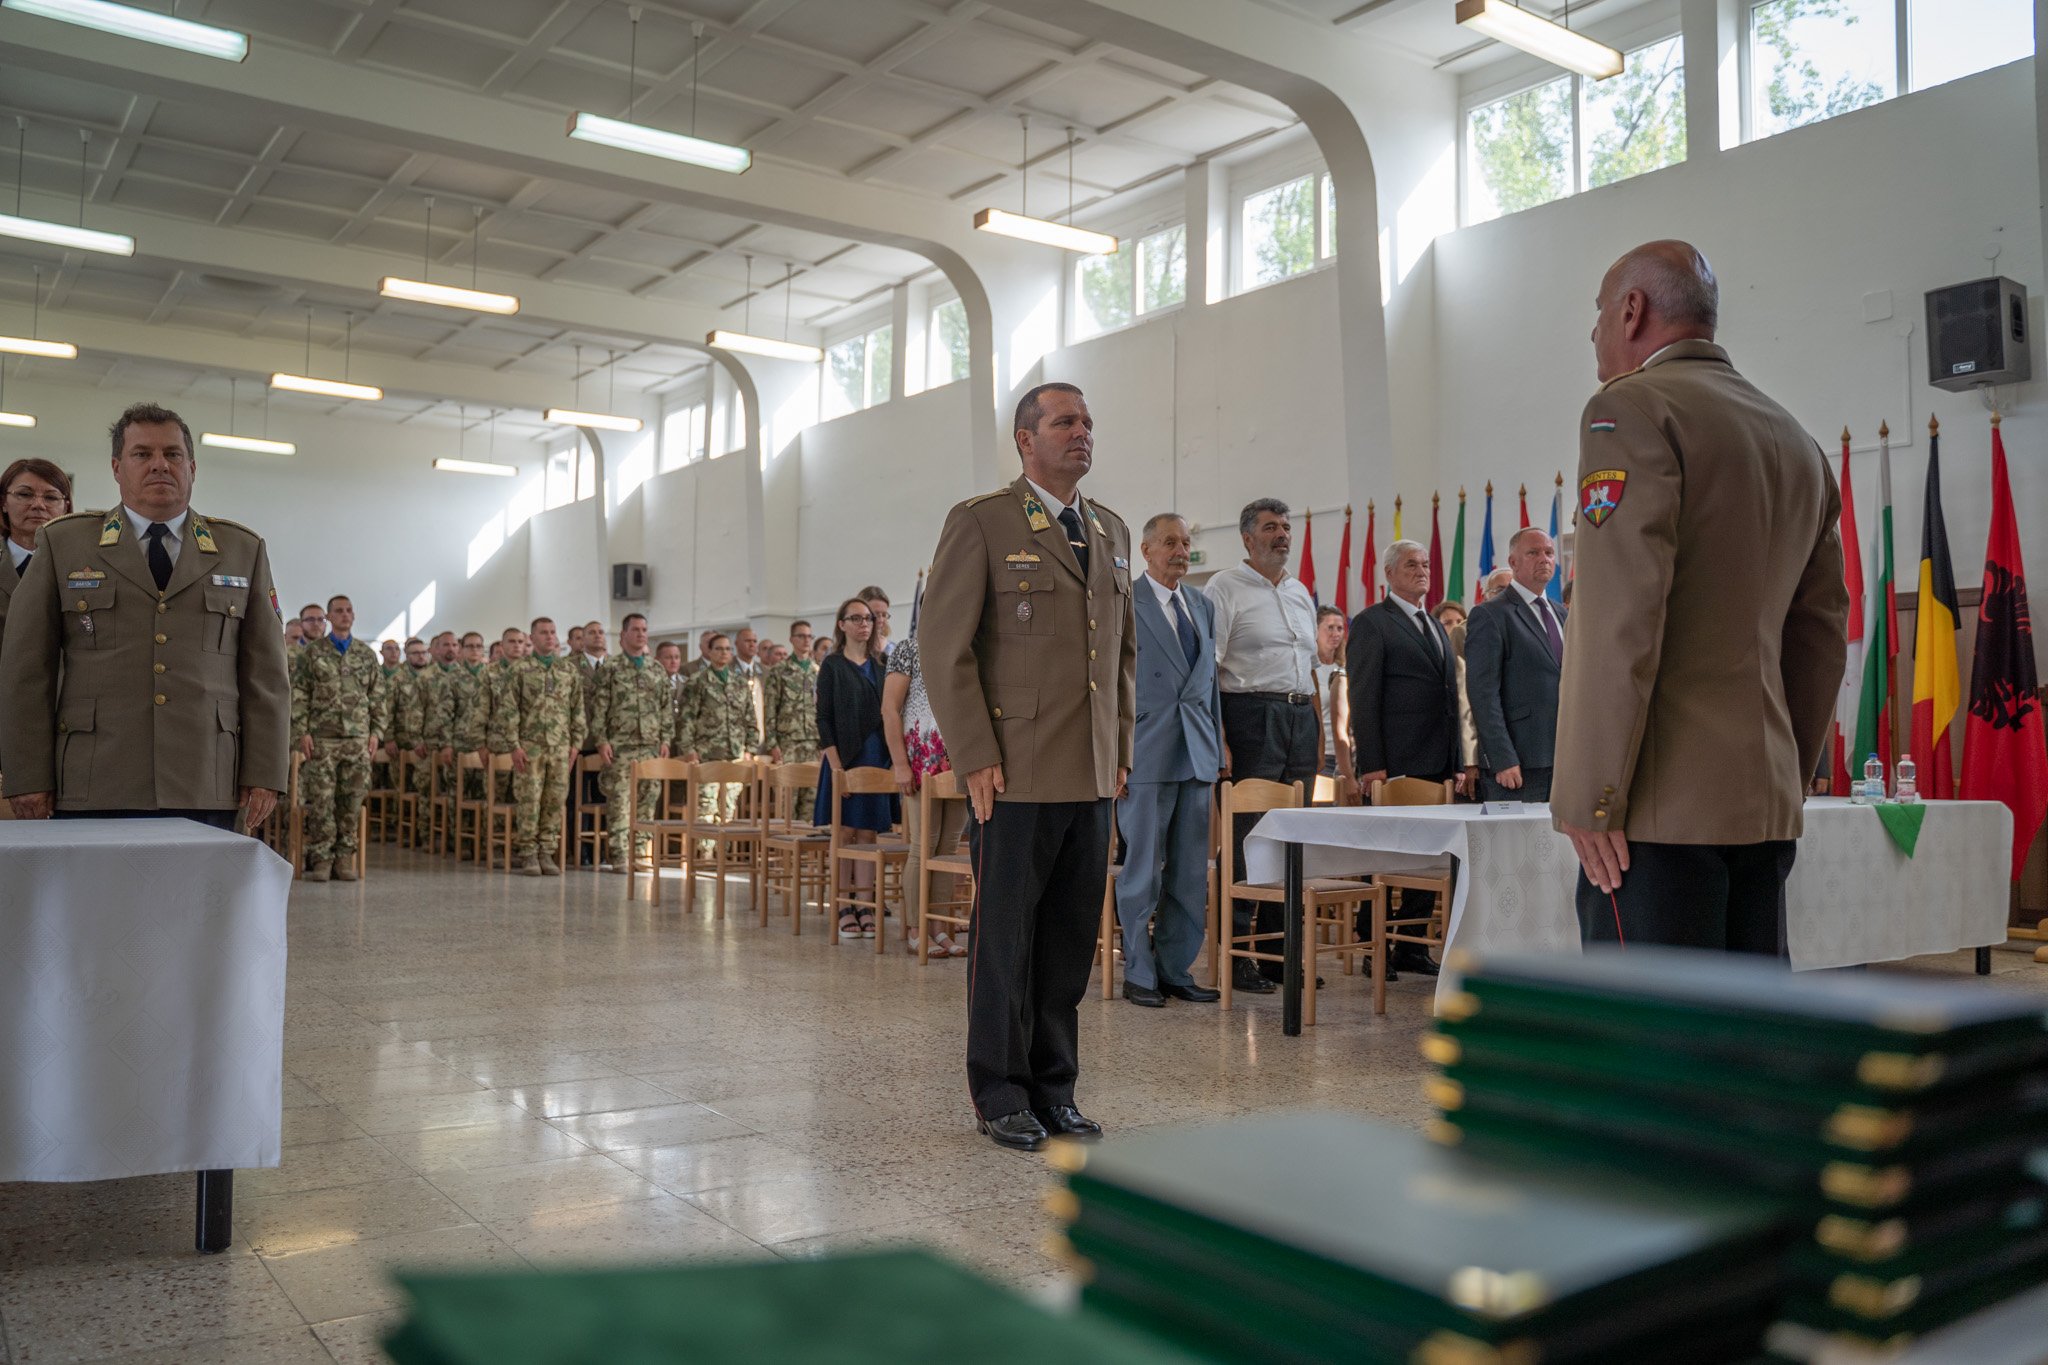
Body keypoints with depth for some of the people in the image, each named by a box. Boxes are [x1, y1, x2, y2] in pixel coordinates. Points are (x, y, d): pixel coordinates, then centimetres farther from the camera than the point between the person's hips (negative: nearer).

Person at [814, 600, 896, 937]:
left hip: (877, 758, 3)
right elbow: (824, 719, -4)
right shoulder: (832, 666, 0)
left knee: (868, 835, 4)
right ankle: (844, 910, 5)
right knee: (843, 834, 0)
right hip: (844, 758, -3)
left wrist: (895, 759, 2)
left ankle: (865, 909, 8)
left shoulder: (880, 665, 11)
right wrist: (835, 765, -13)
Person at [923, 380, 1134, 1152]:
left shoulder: (1112, 532, 16)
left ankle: (1054, 1091, 22)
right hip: (1016, 776, -5)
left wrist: (1121, 751, 12)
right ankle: (1001, 1096, 16)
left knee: (1071, 943, 10)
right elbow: (944, 647, -7)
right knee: (1005, 941, 3)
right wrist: (975, 759, -12)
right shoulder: (981, 523, -3)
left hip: (1094, 777, 6)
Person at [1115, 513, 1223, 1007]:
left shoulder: (1204, 606, 15)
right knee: (1142, 870, 1)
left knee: (1190, 874, 8)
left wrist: (1216, 753, 13)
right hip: (1146, 757, -6)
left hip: (1196, 757, 6)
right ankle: (1139, 974, 12)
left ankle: (1176, 971, 19)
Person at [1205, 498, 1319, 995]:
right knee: (1244, 836, -6)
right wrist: (1218, 741, -17)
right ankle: (1235, 955, 2)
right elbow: (1207, 669, -9)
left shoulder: (1301, 593, 19)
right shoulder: (1224, 588, -2)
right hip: (1251, 715, -7)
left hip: (1300, 718, 7)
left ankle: (1280, 951, 17)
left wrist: (1319, 732, 15)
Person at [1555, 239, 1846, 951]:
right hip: (1766, 807, 9)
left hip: (1663, 808, -8)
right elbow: (1821, 633, 20)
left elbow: (1621, 622, -17)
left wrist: (1590, 799, -14)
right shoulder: (1797, 443, 19)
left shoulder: (1633, 410, -7)